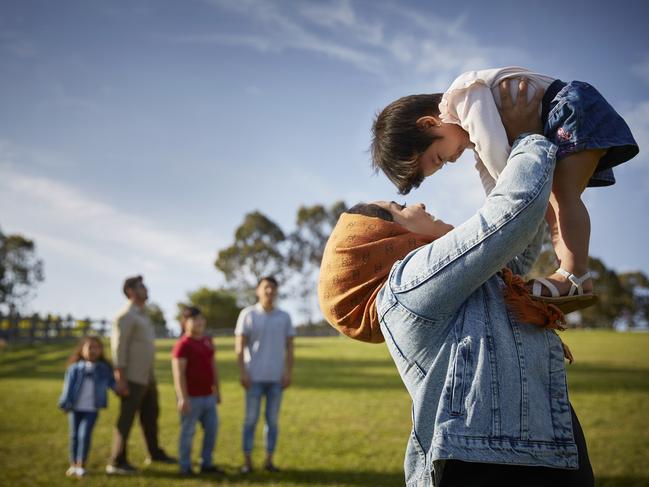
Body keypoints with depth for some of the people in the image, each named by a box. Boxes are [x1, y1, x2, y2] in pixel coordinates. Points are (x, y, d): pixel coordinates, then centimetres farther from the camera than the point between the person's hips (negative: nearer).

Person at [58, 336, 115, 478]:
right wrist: (65, 403, -10)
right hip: (75, 408, 1)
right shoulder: (75, 367, -1)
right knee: (74, 435, 8)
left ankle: (81, 466, -3)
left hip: (92, 409, -1)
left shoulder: (103, 368, 3)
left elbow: (111, 381, 1)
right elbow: (68, 385, -3)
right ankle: (73, 465, 19)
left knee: (85, 434, -10)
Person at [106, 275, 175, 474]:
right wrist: (121, 379, -21)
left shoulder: (143, 314, 14)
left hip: (147, 377, 9)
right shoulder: (126, 316, -14)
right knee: (126, 419, -4)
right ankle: (117, 462, 3)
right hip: (133, 378, -9)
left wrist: (151, 375, 17)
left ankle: (155, 453, 33)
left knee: (151, 415, 19)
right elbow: (118, 347, -18)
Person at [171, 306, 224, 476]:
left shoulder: (207, 341, 12)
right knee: (188, 432, 1)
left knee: (212, 429, 11)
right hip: (191, 398, -8)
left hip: (208, 396, 8)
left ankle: (206, 464, 23)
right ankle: (185, 467, 11)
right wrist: (183, 398, -21)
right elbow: (178, 373, -17)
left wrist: (217, 390, 19)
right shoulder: (182, 344, -12)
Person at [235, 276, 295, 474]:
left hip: (276, 377, 3)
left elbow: (289, 347, 6)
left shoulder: (284, 317, 6)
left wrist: (289, 372, -3)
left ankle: (269, 460, 14)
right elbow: (239, 346, -4)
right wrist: (242, 372, -11)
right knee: (251, 419, 0)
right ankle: (247, 461, 7)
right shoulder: (248, 314, -2)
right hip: (254, 376, -2)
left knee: (273, 420, 5)